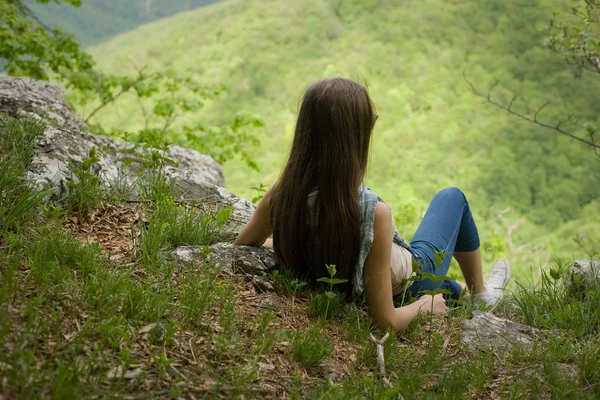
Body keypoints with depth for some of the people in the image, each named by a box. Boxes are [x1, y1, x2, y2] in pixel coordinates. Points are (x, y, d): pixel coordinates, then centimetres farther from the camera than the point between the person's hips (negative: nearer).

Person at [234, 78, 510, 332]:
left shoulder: (282, 193, -28)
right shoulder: (373, 211, -42)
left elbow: (243, 246, -8)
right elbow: (386, 321, -33)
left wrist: (302, 247, 6)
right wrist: (424, 305, -13)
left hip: (350, 288, 4)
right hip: (410, 286, -4)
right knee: (452, 197, 22)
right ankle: (482, 294, 42)